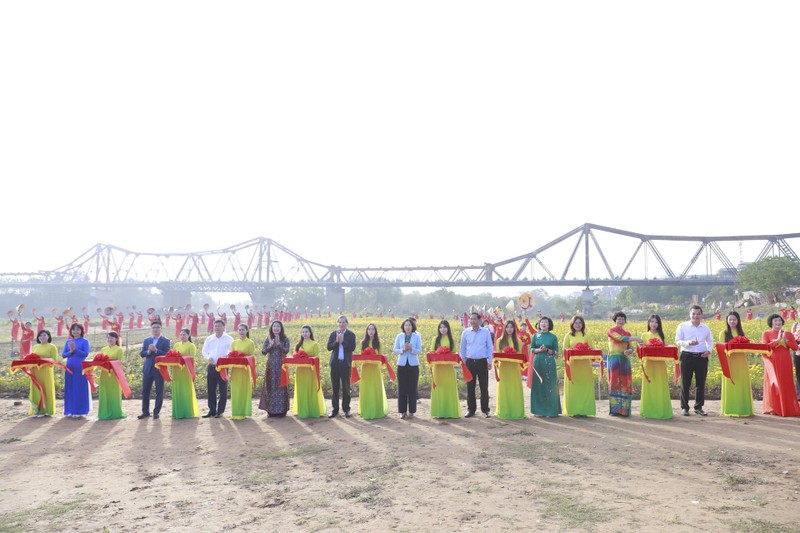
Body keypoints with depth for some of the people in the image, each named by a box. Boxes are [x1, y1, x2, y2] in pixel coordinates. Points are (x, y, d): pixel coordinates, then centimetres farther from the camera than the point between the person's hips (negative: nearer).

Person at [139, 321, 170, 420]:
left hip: (159, 369, -4)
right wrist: (148, 351, -14)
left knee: (159, 392, 1)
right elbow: (141, 353, 5)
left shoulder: (165, 341, -1)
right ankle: (145, 412, 18)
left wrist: (156, 350, -20)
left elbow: (167, 354, -11)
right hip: (147, 369, 4)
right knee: (145, 391, 7)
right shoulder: (146, 340, 11)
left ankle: (156, 412, 10)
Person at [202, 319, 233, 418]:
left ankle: (220, 411, 8)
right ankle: (212, 410, 14)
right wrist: (208, 358, -6)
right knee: (211, 389, 6)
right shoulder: (209, 339, 13)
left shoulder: (229, 339, 1)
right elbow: (204, 351, 14)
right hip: (211, 366, 4)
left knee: (223, 390, 0)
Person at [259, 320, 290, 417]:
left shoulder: (285, 339, 3)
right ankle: (270, 410, 9)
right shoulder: (268, 339, 7)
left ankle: (281, 410, 6)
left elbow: (286, 351, -11)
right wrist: (270, 345, -18)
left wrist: (278, 343, -23)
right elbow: (263, 352, -2)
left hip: (281, 365, -1)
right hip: (271, 366, 1)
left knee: (281, 386, -1)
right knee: (270, 386, 2)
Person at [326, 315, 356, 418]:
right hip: (335, 363, 2)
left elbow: (352, 348, -11)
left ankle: (346, 409, 13)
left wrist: (342, 341, -17)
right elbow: (329, 347, -2)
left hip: (346, 363, -2)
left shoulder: (351, 335, 1)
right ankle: (335, 409, 14)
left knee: (346, 387, 4)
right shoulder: (333, 334, 8)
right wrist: (336, 341, -16)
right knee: (335, 387, 6)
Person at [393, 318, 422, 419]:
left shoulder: (417, 336, 2)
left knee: (412, 388, 2)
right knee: (402, 388, 1)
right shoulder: (399, 336, 6)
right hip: (402, 364, 1)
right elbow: (395, 350, 3)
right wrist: (403, 350, -16)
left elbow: (419, 350, -3)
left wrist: (411, 348, -21)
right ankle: (403, 411, 9)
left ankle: (411, 411, 11)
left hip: (413, 364, -1)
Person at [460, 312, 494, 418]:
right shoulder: (465, 332, 4)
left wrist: (490, 361, 0)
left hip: (482, 362, -1)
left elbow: (490, 347, 4)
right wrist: (463, 362, 7)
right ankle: (471, 409, 15)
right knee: (470, 387, 5)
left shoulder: (486, 332, 1)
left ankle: (485, 409, 14)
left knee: (484, 387, 4)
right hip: (470, 362, 1)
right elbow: (462, 348, 10)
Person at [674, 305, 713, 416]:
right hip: (687, 357, -3)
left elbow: (710, 341, 21)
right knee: (685, 383, 0)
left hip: (702, 357, 3)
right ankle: (684, 407, 9)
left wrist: (709, 350, 1)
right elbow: (678, 341, -4)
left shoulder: (706, 328, 10)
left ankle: (698, 407, 21)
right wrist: (688, 343, -22)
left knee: (701, 383, 8)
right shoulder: (682, 326, 0)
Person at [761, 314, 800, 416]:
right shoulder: (766, 334, 3)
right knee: (774, 383, -5)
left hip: (785, 363, 3)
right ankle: (773, 408, 1)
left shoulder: (788, 334, 11)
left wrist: (785, 340, -12)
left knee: (786, 384, 3)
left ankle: (787, 408, 10)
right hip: (772, 363, -3)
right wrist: (777, 340, -14)